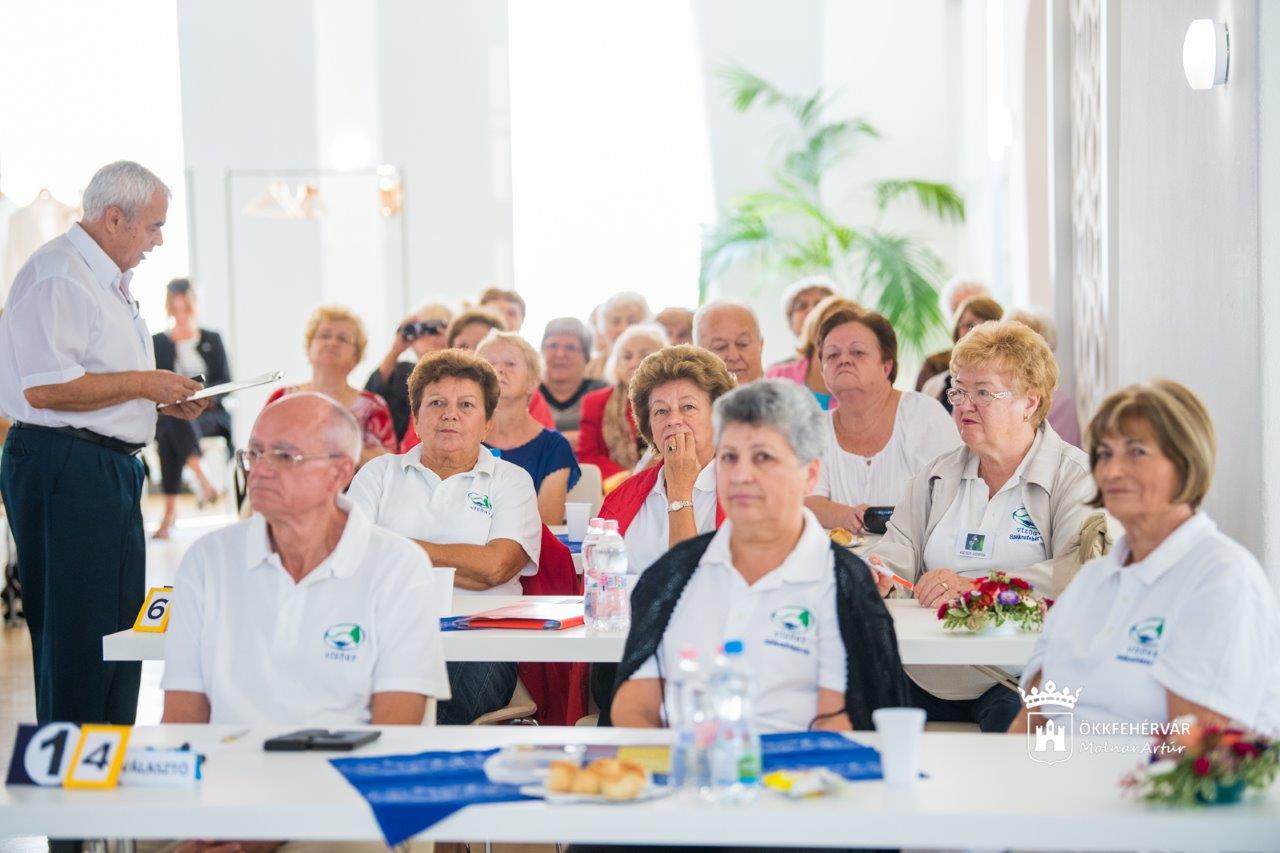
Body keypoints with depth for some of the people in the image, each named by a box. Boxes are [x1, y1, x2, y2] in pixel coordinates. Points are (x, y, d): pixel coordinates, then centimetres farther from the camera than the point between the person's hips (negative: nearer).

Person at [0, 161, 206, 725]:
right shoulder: (58, 274, -13)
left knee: (119, 627, 13)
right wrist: (143, 384, -15)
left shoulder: (107, 281, 21)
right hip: (63, 466, -11)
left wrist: (164, 400, 14)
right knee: (76, 631, -8)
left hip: (112, 467, 11)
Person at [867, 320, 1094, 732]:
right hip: (922, 676, 5)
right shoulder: (936, 475, 21)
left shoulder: (1075, 476, 2)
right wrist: (878, 573, -10)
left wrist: (975, 588, -22)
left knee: (1013, 720, -38)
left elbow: (1082, 570, -14)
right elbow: (898, 550, 16)